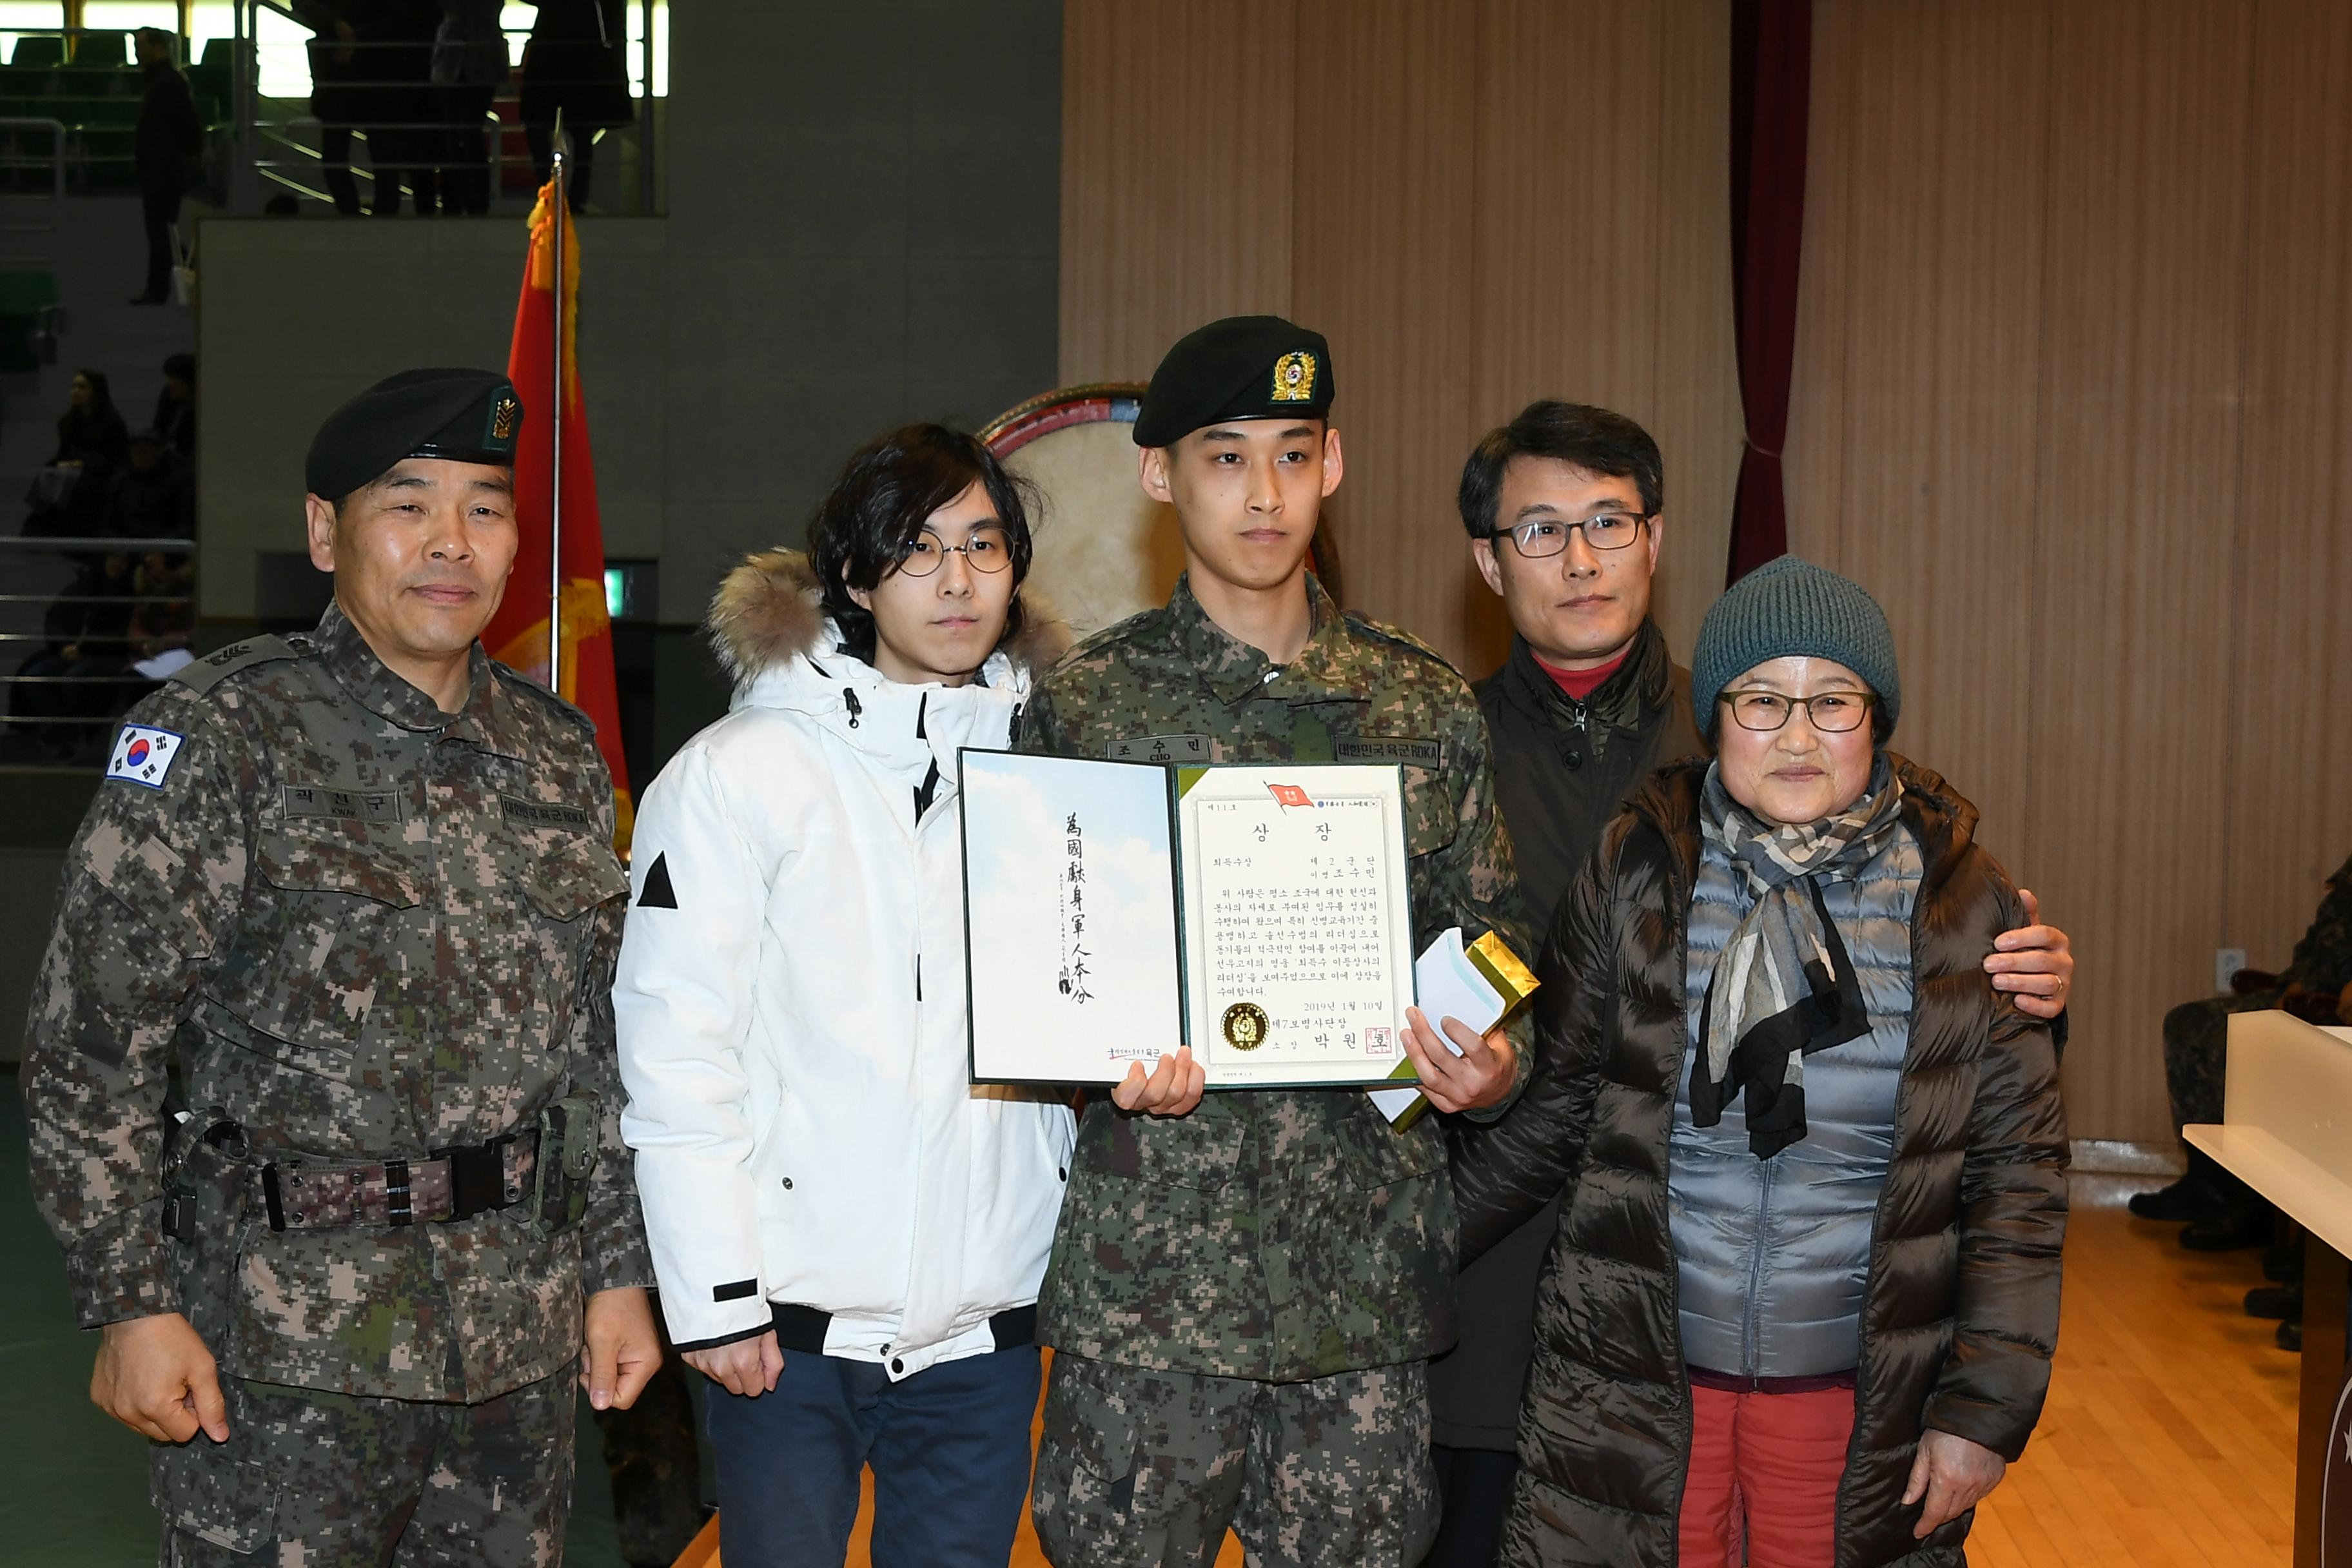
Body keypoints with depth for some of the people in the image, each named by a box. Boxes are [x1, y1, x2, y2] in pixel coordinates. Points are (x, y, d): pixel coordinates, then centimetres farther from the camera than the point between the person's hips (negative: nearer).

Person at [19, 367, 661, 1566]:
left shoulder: (560, 757, 9)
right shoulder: (221, 739, -8)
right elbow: (88, 1049, -8)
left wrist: (618, 1269, 11)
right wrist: (131, 1307, -11)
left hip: (523, 1345, 5)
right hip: (284, 1349, -5)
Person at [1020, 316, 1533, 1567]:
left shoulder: (1427, 708, 9)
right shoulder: (1083, 704, 3)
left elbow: (1491, 946, 13)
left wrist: (1492, 1066, -7)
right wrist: (1114, 1065, -15)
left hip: (1367, 1272, 2)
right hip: (1147, 1266, -2)